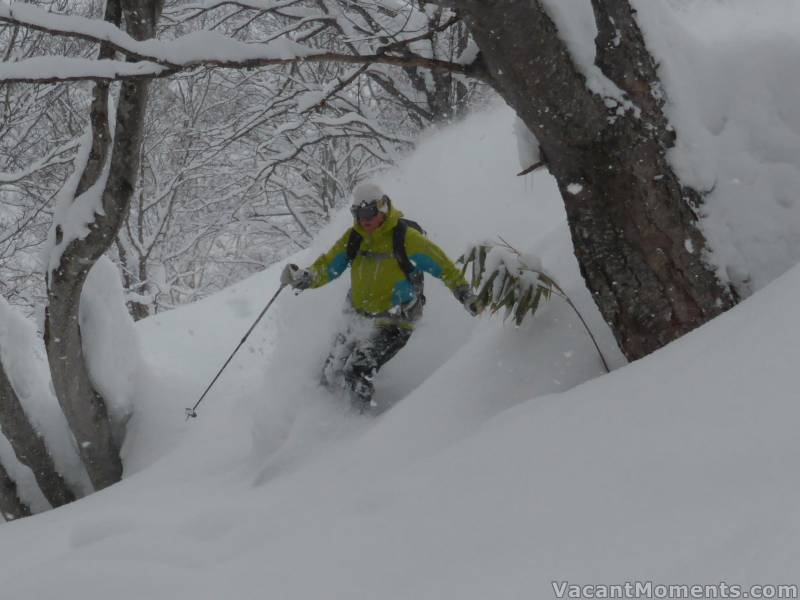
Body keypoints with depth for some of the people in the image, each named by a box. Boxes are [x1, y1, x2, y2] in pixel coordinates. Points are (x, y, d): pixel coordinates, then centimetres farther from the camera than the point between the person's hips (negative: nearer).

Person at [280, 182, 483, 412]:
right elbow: (326, 268, 5)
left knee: (357, 374, -23)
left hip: (392, 326, -6)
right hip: (357, 321, 6)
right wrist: (303, 277, -16)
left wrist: (467, 296, -10)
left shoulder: (406, 237, -12)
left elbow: (445, 267, -5)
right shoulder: (353, 238, 3)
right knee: (330, 377, 8)